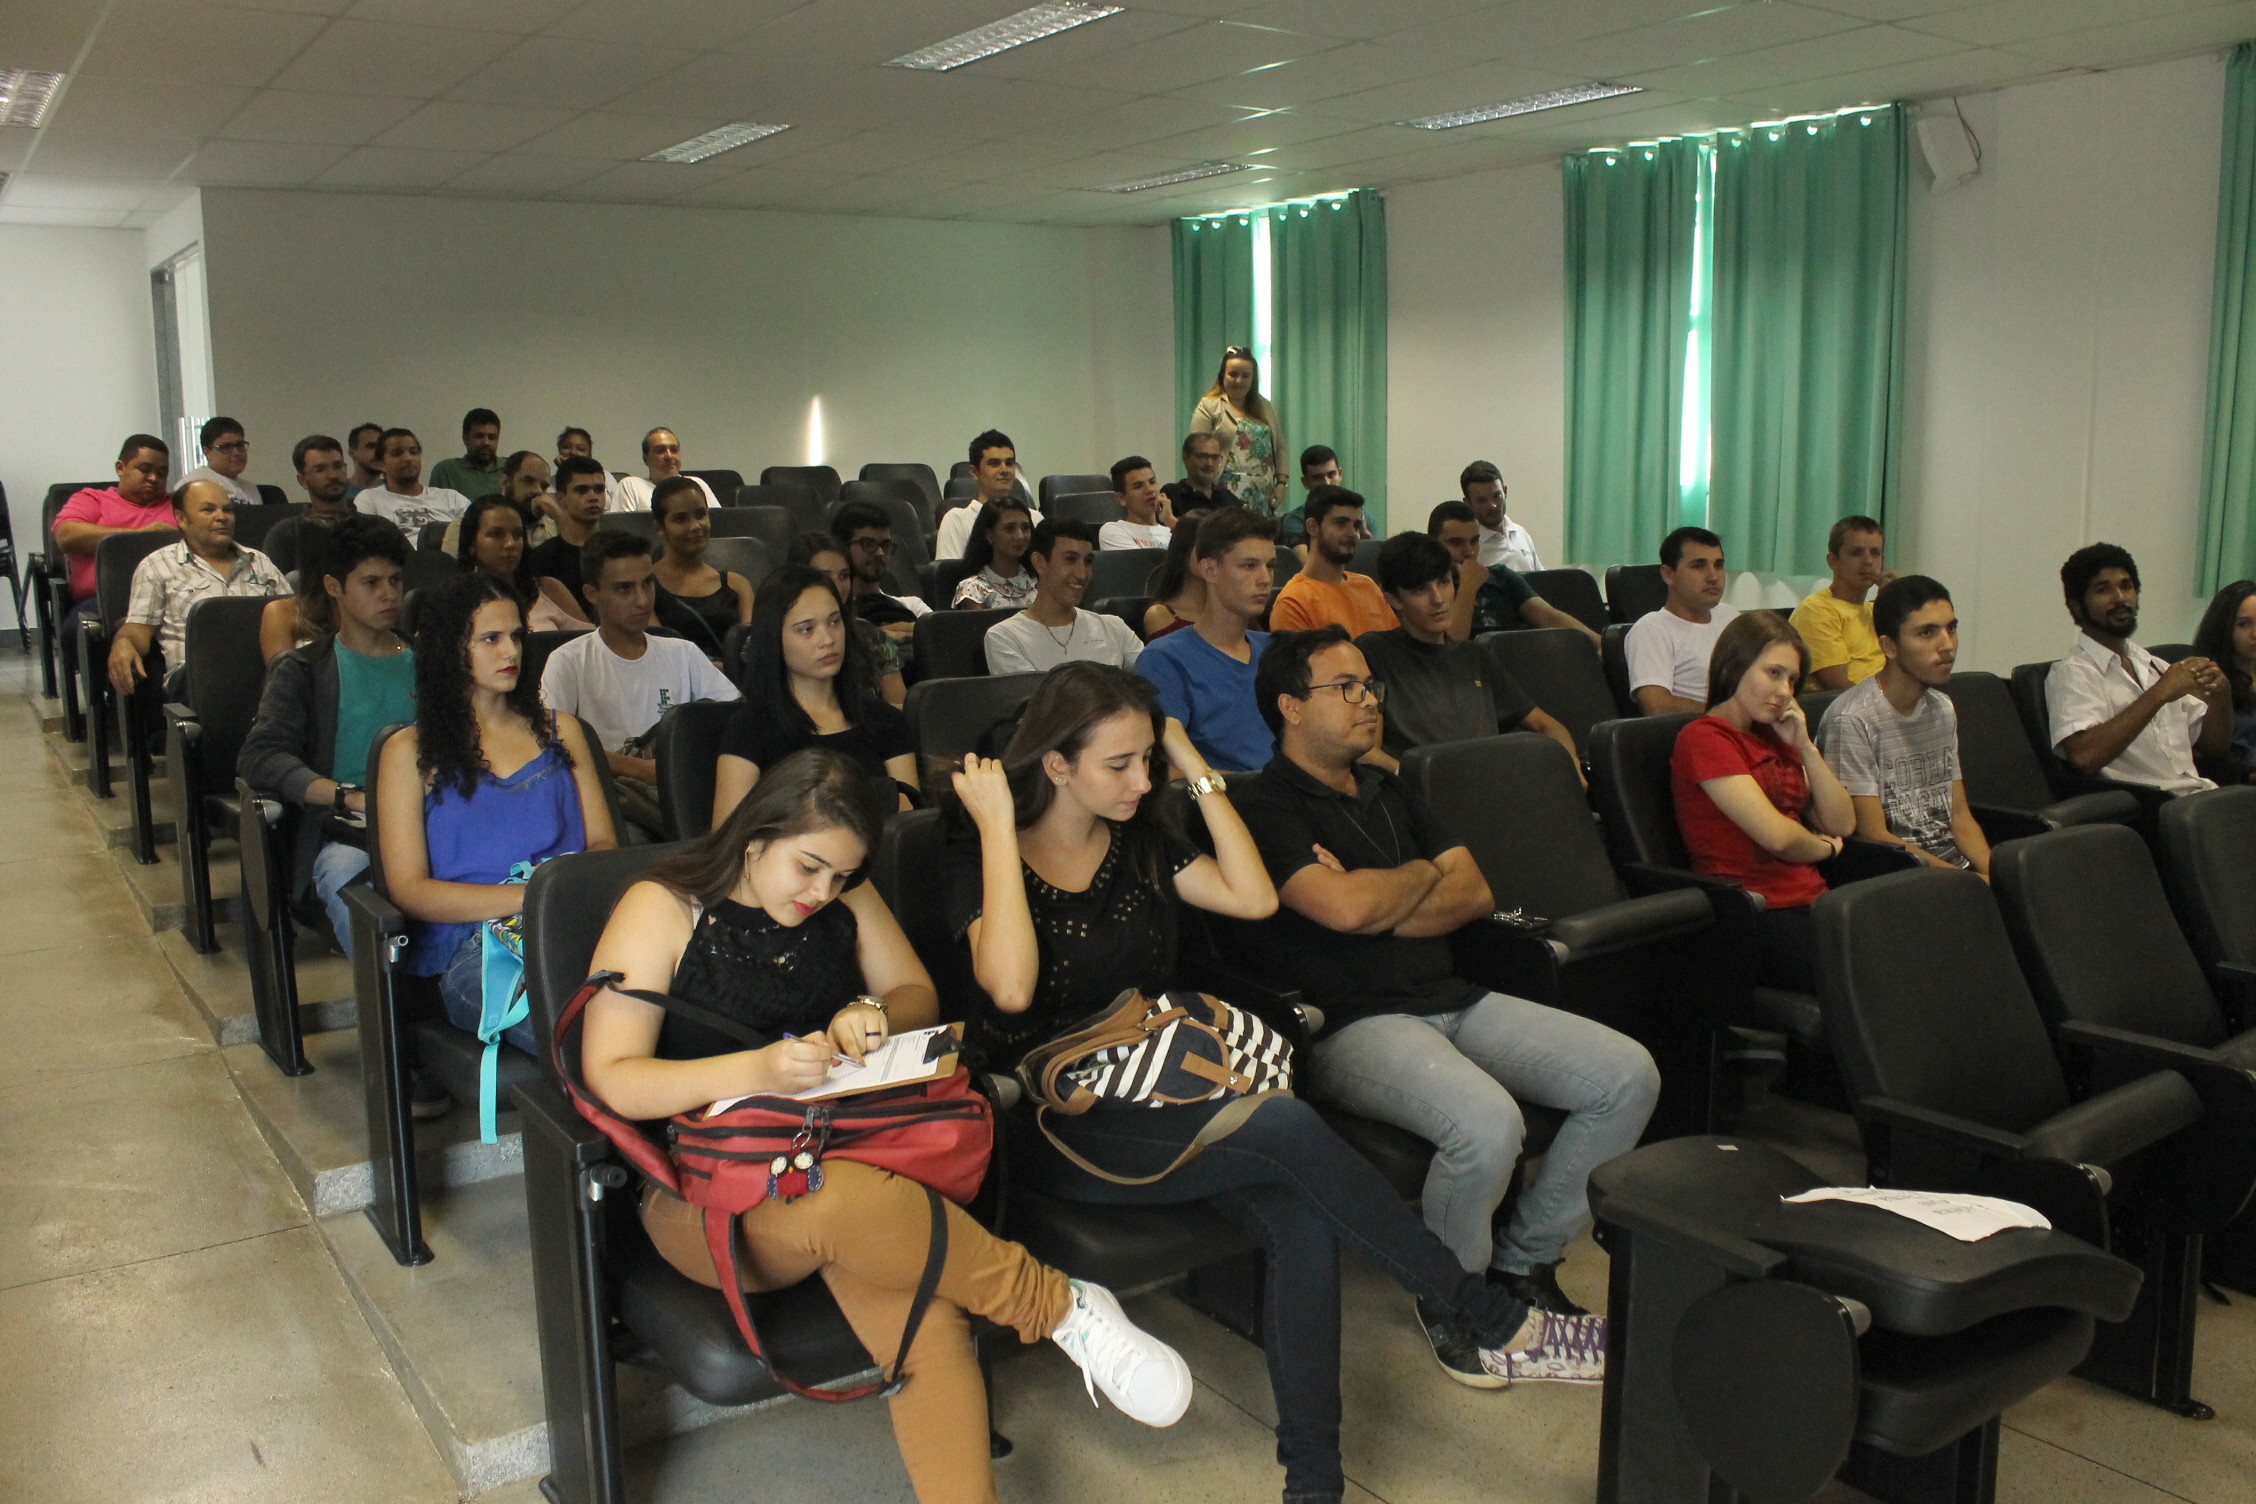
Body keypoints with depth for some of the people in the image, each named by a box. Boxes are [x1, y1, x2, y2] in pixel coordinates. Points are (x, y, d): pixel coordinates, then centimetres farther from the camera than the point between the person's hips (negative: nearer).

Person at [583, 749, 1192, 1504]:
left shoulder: (845, 900, 12)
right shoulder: (663, 910, -4)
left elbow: (919, 995, 19)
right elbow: (608, 1079, -11)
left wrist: (873, 1014, -6)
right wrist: (756, 1070, -26)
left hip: (850, 1150, 4)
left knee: (917, 1307, -33)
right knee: (848, 1200, -40)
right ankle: (1062, 1307, -22)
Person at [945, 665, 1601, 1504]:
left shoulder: (1137, 844, 12)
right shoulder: (976, 861, -6)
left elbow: (1254, 898, 1)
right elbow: (1010, 987, -25)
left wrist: (1199, 774, 2)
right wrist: (998, 827, -20)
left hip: (1153, 1096, 6)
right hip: (1052, 1128, -6)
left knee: (1305, 1221, -25)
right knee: (1287, 1128, -28)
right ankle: (1490, 1325, -15)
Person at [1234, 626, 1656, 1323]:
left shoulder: (1389, 791, 22)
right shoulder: (1266, 808, -5)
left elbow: (1476, 894, 13)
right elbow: (1347, 908, -20)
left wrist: (1377, 902, -6)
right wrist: (1427, 873, 1)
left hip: (1453, 999, 8)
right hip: (1350, 1023, -8)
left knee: (1630, 1075, -5)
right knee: (1487, 1121, -34)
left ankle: (1522, 1262, 9)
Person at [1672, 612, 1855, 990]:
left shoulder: (1773, 736, 21)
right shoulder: (1704, 738, -6)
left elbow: (1843, 824, 17)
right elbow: (1776, 835, -14)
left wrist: (1805, 748, 6)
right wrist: (1825, 847, 8)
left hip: (1813, 902, 8)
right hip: (1756, 916, -8)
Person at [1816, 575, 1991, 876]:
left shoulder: (1943, 709, 14)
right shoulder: (1852, 721, -13)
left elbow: (1959, 815, 15)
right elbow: (1874, 837, -14)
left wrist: (1993, 872, -4)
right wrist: (1975, 884, -16)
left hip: (1957, 865, 7)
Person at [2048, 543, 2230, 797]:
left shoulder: (2156, 667, 22)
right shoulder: (2072, 673, -3)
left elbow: (2213, 746, 21)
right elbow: (2084, 756, -21)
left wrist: (2221, 691, 2)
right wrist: (2159, 694, -17)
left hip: (2200, 795, 8)